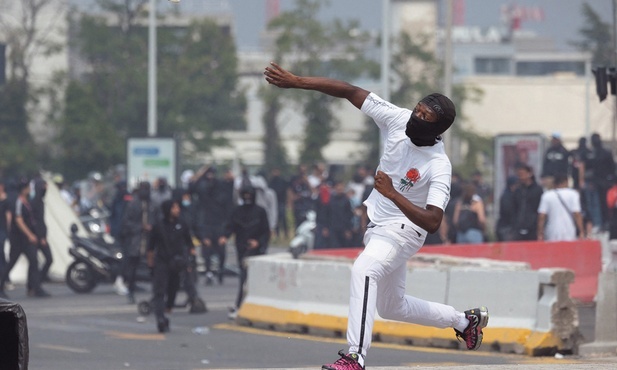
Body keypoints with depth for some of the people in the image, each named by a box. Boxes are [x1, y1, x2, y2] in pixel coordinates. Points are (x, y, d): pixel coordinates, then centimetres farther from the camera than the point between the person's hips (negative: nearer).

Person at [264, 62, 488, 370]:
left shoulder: (439, 167, -27)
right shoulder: (399, 120, -13)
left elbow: (432, 222, -35)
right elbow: (349, 91, -14)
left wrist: (393, 194, -41)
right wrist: (296, 81, -21)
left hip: (403, 229, -8)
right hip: (377, 226, 8)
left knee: (363, 269, -35)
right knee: (392, 307, 20)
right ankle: (465, 320, 40)